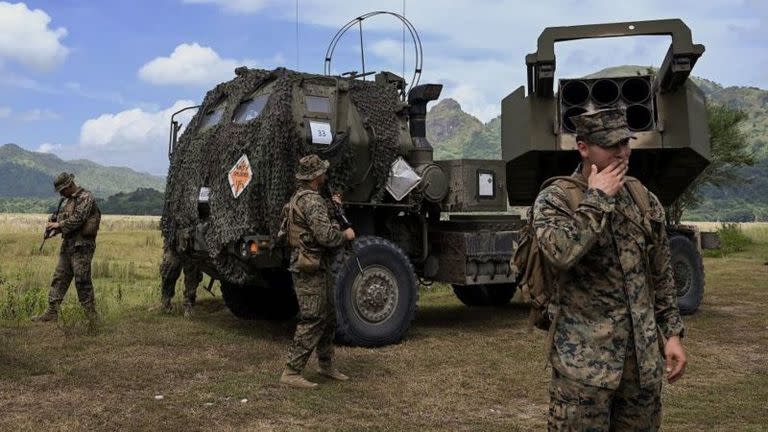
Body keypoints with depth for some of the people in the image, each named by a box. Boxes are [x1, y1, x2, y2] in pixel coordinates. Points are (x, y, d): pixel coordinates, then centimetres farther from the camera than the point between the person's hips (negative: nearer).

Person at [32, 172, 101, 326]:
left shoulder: (86, 197, -10)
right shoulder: (70, 200, 19)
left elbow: (78, 219, -19)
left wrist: (59, 224, -11)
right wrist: (55, 225, 2)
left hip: (82, 245, -9)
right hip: (68, 244, 9)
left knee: (82, 281, -7)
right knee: (59, 278, 8)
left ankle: (92, 316, 0)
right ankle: (52, 312, 12)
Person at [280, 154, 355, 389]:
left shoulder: (300, 197, 15)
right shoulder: (312, 201, -19)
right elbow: (326, 236, -26)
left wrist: (332, 207, 17)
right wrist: (346, 235, -9)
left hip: (318, 267, 11)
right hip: (311, 270, -11)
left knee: (328, 317, 18)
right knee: (312, 322, -7)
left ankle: (326, 365, 31)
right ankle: (291, 372, -2)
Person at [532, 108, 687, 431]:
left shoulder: (644, 200, 8)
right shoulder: (554, 199, -7)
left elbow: (661, 276, 14)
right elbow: (560, 253, -27)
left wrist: (672, 333, 9)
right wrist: (597, 198, -19)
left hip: (643, 356, 5)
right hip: (583, 357, -5)